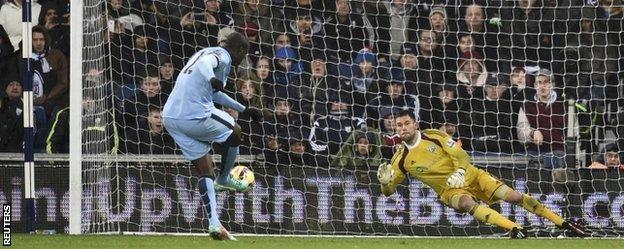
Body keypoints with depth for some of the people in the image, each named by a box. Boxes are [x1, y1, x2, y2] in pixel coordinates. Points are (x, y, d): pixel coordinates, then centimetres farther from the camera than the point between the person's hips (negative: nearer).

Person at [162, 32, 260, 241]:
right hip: (195, 115, -9)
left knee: (205, 172, 12)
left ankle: (214, 223, 2)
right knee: (234, 132, 18)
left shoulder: (209, 52, 27)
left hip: (170, 117, 9)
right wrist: (211, 78, -49)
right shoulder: (222, 56, -3)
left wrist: (244, 109, 48)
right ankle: (224, 180, 32)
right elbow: (205, 63, -28)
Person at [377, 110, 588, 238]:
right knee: (468, 204, -37)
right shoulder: (401, 160, -1)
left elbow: (461, 156, 1)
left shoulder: (435, 137, -2)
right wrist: (385, 180, -19)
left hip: (469, 176, 1)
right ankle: (514, 229, -53)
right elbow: (388, 191, 4)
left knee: (513, 196, -12)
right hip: (450, 190, -1)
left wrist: (460, 172, -19)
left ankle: (563, 223, -7)